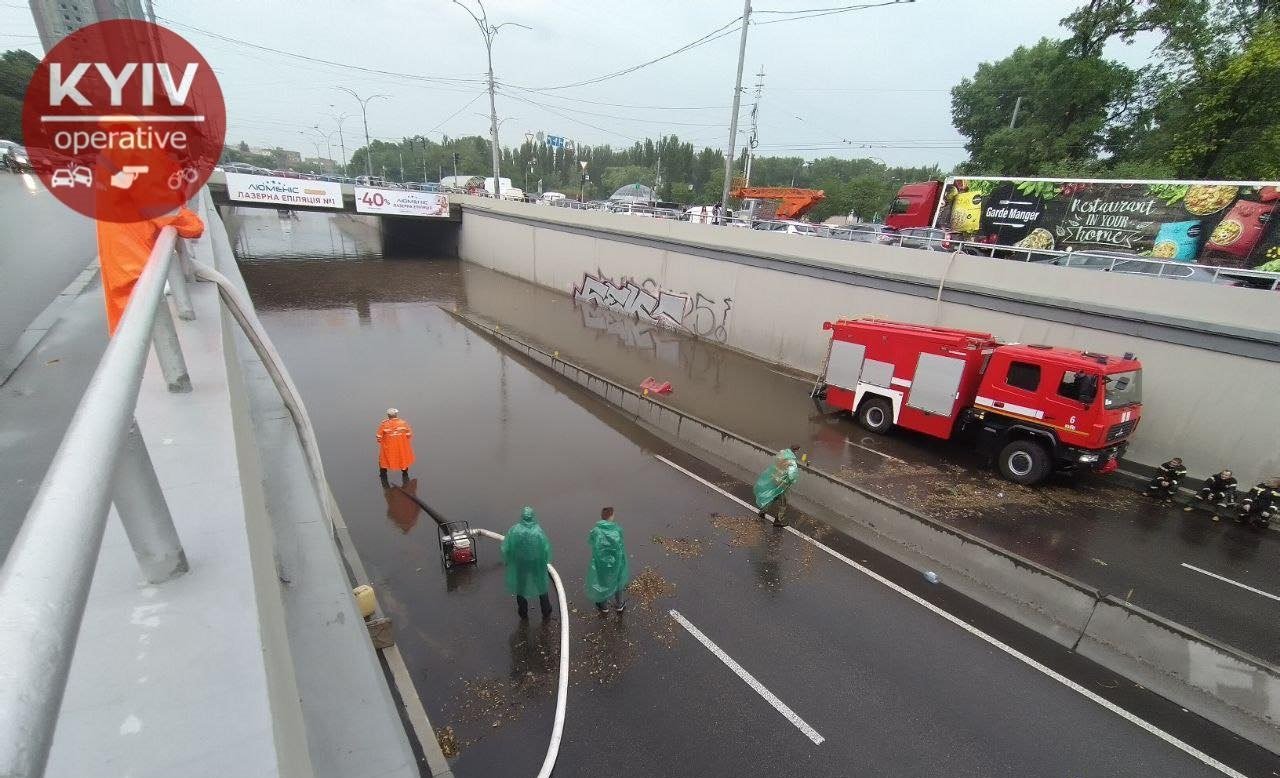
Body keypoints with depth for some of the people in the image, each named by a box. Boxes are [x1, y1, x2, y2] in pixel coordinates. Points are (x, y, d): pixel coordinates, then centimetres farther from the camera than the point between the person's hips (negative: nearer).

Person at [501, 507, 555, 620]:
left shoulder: (514, 531, -21)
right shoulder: (538, 532, -24)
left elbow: (506, 549, -12)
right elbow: (546, 550, -16)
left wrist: (506, 561, 7)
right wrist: (545, 562, 4)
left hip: (519, 565, 0)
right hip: (537, 566, 0)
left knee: (521, 588, 24)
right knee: (542, 587, 22)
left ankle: (523, 613, 41)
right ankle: (546, 613, 37)